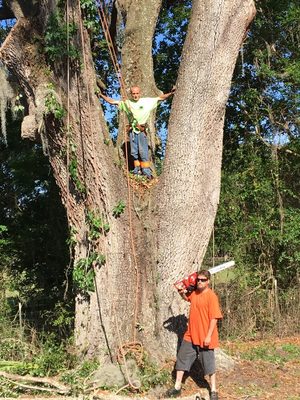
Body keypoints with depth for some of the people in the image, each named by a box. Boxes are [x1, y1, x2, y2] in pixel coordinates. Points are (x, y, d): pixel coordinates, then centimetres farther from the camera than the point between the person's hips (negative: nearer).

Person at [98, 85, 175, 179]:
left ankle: (146, 171, -4)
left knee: (143, 151, -7)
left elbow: (160, 98, 2)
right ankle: (137, 169, 16)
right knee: (134, 152, 7)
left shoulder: (147, 101, 3)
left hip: (142, 130, -3)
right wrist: (102, 95, 5)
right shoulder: (126, 103, 9)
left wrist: (170, 93, -9)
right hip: (132, 130, 3)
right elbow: (112, 101, 11)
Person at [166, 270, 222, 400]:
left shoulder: (211, 296, -18)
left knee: (208, 363, 7)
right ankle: (177, 387, 25)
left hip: (204, 338, -7)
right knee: (182, 359, 12)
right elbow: (187, 298, 28)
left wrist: (209, 336, -20)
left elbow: (214, 318, -19)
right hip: (190, 336, 7)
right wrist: (181, 293, 6)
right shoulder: (194, 293, 3)